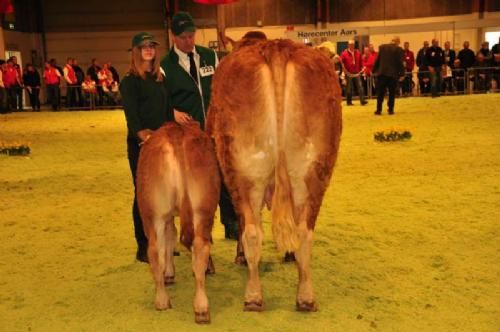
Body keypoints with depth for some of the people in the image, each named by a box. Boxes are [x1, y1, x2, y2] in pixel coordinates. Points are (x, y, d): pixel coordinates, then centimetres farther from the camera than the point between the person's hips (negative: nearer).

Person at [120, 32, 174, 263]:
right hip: (140, 144, -5)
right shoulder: (129, 81, -2)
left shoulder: (160, 78, 15)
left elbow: (168, 108, 13)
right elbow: (131, 113, -11)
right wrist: (142, 134, -24)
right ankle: (143, 246, 8)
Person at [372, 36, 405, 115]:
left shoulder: (382, 47, 5)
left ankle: (379, 110, 4)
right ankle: (390, 110, 8)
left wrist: (374, 70, 13)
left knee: (380, 92, 5)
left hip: (381, 73, 2)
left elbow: (377, 60, 6)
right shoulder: (399, 50, -3)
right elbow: (400, 63, -5)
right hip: (393, 74, -1)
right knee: (392, 93, 8)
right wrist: (402, 74, 1)